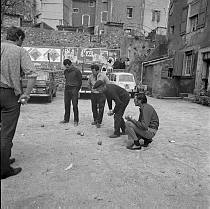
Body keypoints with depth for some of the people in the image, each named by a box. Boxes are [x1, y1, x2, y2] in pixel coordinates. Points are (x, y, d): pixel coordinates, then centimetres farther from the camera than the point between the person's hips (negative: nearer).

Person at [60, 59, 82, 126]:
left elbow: (80, 82, 0)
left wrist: (77, 90, -2)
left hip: (74, 89, -5)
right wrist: (66, 87, 13)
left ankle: (76, 121, 4)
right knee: (66, 105, 7)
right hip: (67, 89, 5)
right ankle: (66, 119, 18)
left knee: (75, 105, -4)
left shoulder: (77, 71, -5)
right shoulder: (65, 71, 11)